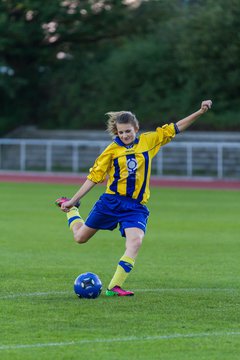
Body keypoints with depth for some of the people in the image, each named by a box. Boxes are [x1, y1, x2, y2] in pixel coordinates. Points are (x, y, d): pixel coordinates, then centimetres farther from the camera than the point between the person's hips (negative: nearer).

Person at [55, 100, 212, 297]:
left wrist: (200, 112, 7)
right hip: (111, 201, -1)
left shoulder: (148, 141, 5)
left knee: (135, 242, -25)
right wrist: (73, 200, -1)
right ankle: (71, 209, 43)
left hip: (136, 206, 1)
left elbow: (174, 128, 12)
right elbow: (94, 177, 1)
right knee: (80, 237, 9)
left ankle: (114, 287, -23)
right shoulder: (112, 150, -1)